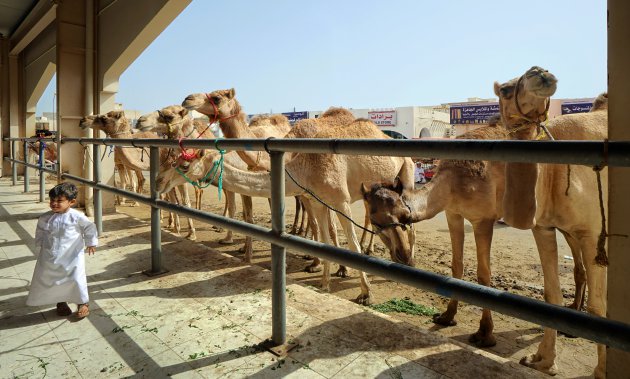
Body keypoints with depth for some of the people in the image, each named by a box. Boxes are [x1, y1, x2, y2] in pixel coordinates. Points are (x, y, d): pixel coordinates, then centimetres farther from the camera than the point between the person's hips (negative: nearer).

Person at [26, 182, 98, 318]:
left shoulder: (77, 217, -13)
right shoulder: (45, 218, -2)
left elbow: (89, 228, -2)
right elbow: (40, 232, 15)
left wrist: (91, 243, 3)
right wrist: (40, 245, 11)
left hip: (73, 256, -4)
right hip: (50, 256, 4)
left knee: (76, 279, -3)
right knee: (50, 279, 12)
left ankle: (82, 303, 16)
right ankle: (61, 302, 32)